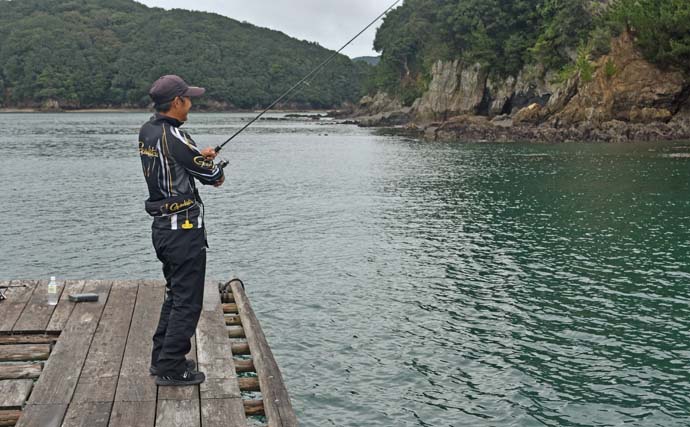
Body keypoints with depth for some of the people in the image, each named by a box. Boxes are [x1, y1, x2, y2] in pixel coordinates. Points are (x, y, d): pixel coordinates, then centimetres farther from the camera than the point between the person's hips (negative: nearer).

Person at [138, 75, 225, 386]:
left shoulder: (146, 132, 7)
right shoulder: (174, 137, -20)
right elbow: (214, 175, -11)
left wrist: (199, 156, 14)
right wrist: (216, 171, 12)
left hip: (162, 226, 9)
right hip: (184, 227, -9)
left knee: (175, 294, 21)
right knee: (187, 301, 0)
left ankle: (162, 358, 29)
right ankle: (171, 369, 7)